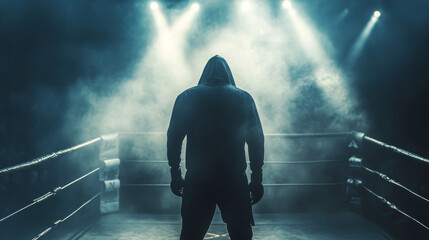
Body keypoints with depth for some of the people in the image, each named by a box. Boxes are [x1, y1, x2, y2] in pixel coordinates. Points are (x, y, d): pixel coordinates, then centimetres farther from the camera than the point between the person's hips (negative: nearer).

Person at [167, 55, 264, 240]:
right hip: (234, 178, 0)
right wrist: (256, 179, 7)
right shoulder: (244, 98, 5)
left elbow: (173, 138, 3)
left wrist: (175, 175, 11)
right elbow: (256, 140, 2)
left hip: (197, 180, 1)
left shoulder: (186, 97, 5)